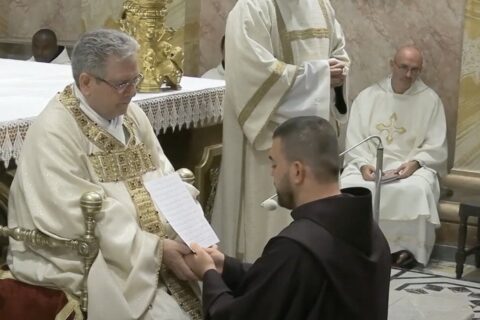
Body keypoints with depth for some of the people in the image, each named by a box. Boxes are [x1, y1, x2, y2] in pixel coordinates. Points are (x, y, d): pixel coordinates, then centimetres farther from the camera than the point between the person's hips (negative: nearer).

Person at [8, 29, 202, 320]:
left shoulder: (131, 113, 8)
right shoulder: (54, 134, -16)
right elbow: (85, 219, -21)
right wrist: (155, 249, -23)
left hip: (156, 245, 7)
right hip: (89, 261, -7)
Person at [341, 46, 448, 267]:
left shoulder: (430, 100, 5)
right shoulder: (367, 97, 9)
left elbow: (436, 146, 1)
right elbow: (354, 139, 5)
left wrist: (414, 163, -17)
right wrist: (363, 164, -14)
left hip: (413, 166, -1)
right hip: (369, 163, 1)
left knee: (417, 191, -35)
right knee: (349, 187, -30)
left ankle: (407, 247, -19)